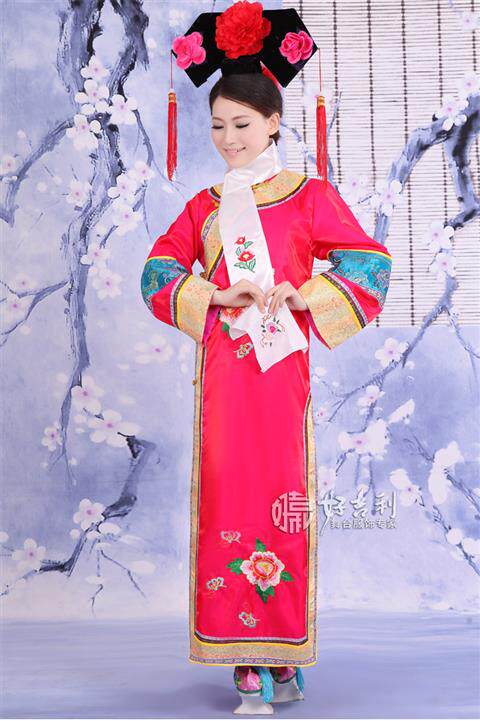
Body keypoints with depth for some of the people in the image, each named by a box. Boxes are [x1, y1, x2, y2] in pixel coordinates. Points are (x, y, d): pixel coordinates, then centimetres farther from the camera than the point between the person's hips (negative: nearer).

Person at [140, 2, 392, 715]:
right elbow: (159, 271, 12)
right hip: (222, 368, 3)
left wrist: (295, 295, -9)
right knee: (227, 494, -2)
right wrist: (216, 297, -4)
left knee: (282, 494, -3)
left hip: (282, 363, -3)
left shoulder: (308, 195, 6)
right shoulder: (205, 206, 16)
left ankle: (283, 651, 10)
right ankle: (249, 662, 7)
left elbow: (370, 264, 1)